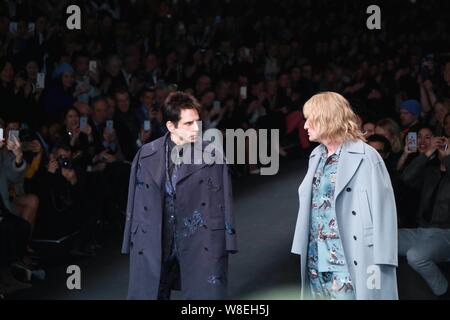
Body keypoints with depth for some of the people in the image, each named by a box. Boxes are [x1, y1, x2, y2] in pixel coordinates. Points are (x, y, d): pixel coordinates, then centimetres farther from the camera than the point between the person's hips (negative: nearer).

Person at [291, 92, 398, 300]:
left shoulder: (365, 156, -8)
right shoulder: (316, 156, 15)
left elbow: (382, 209, -11)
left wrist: (379, 263, -16)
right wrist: (303, 252, 10)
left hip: (348, 265, -7)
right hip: (315, 263, 7)